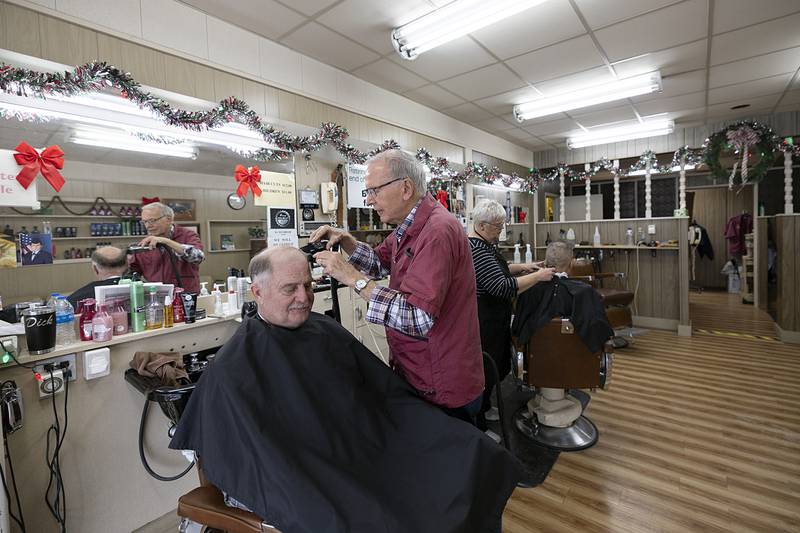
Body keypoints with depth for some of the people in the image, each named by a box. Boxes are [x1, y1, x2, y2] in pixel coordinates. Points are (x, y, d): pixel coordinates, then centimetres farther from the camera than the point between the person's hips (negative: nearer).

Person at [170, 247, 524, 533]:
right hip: (301, 482, -5)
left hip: (368, 455, 6)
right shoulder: (233, 370, -11)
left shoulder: (327, 331, 4)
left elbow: (390, 391, 6)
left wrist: (459, 435, 1)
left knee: (468, 456, -4)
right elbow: (260, 462, -14)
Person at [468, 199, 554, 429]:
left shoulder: (483, 244, 8)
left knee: (497, 366, 24)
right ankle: (477, 427, 21)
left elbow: (495, 270, 22)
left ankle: (484, 407, 44)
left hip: (493, 319, 11)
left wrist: (522, 267, 9)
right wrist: (538, 276, -20)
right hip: (483, 323, -11)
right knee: (485, 370, 3)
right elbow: (503, 287, -30)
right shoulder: (476, 249, -26)